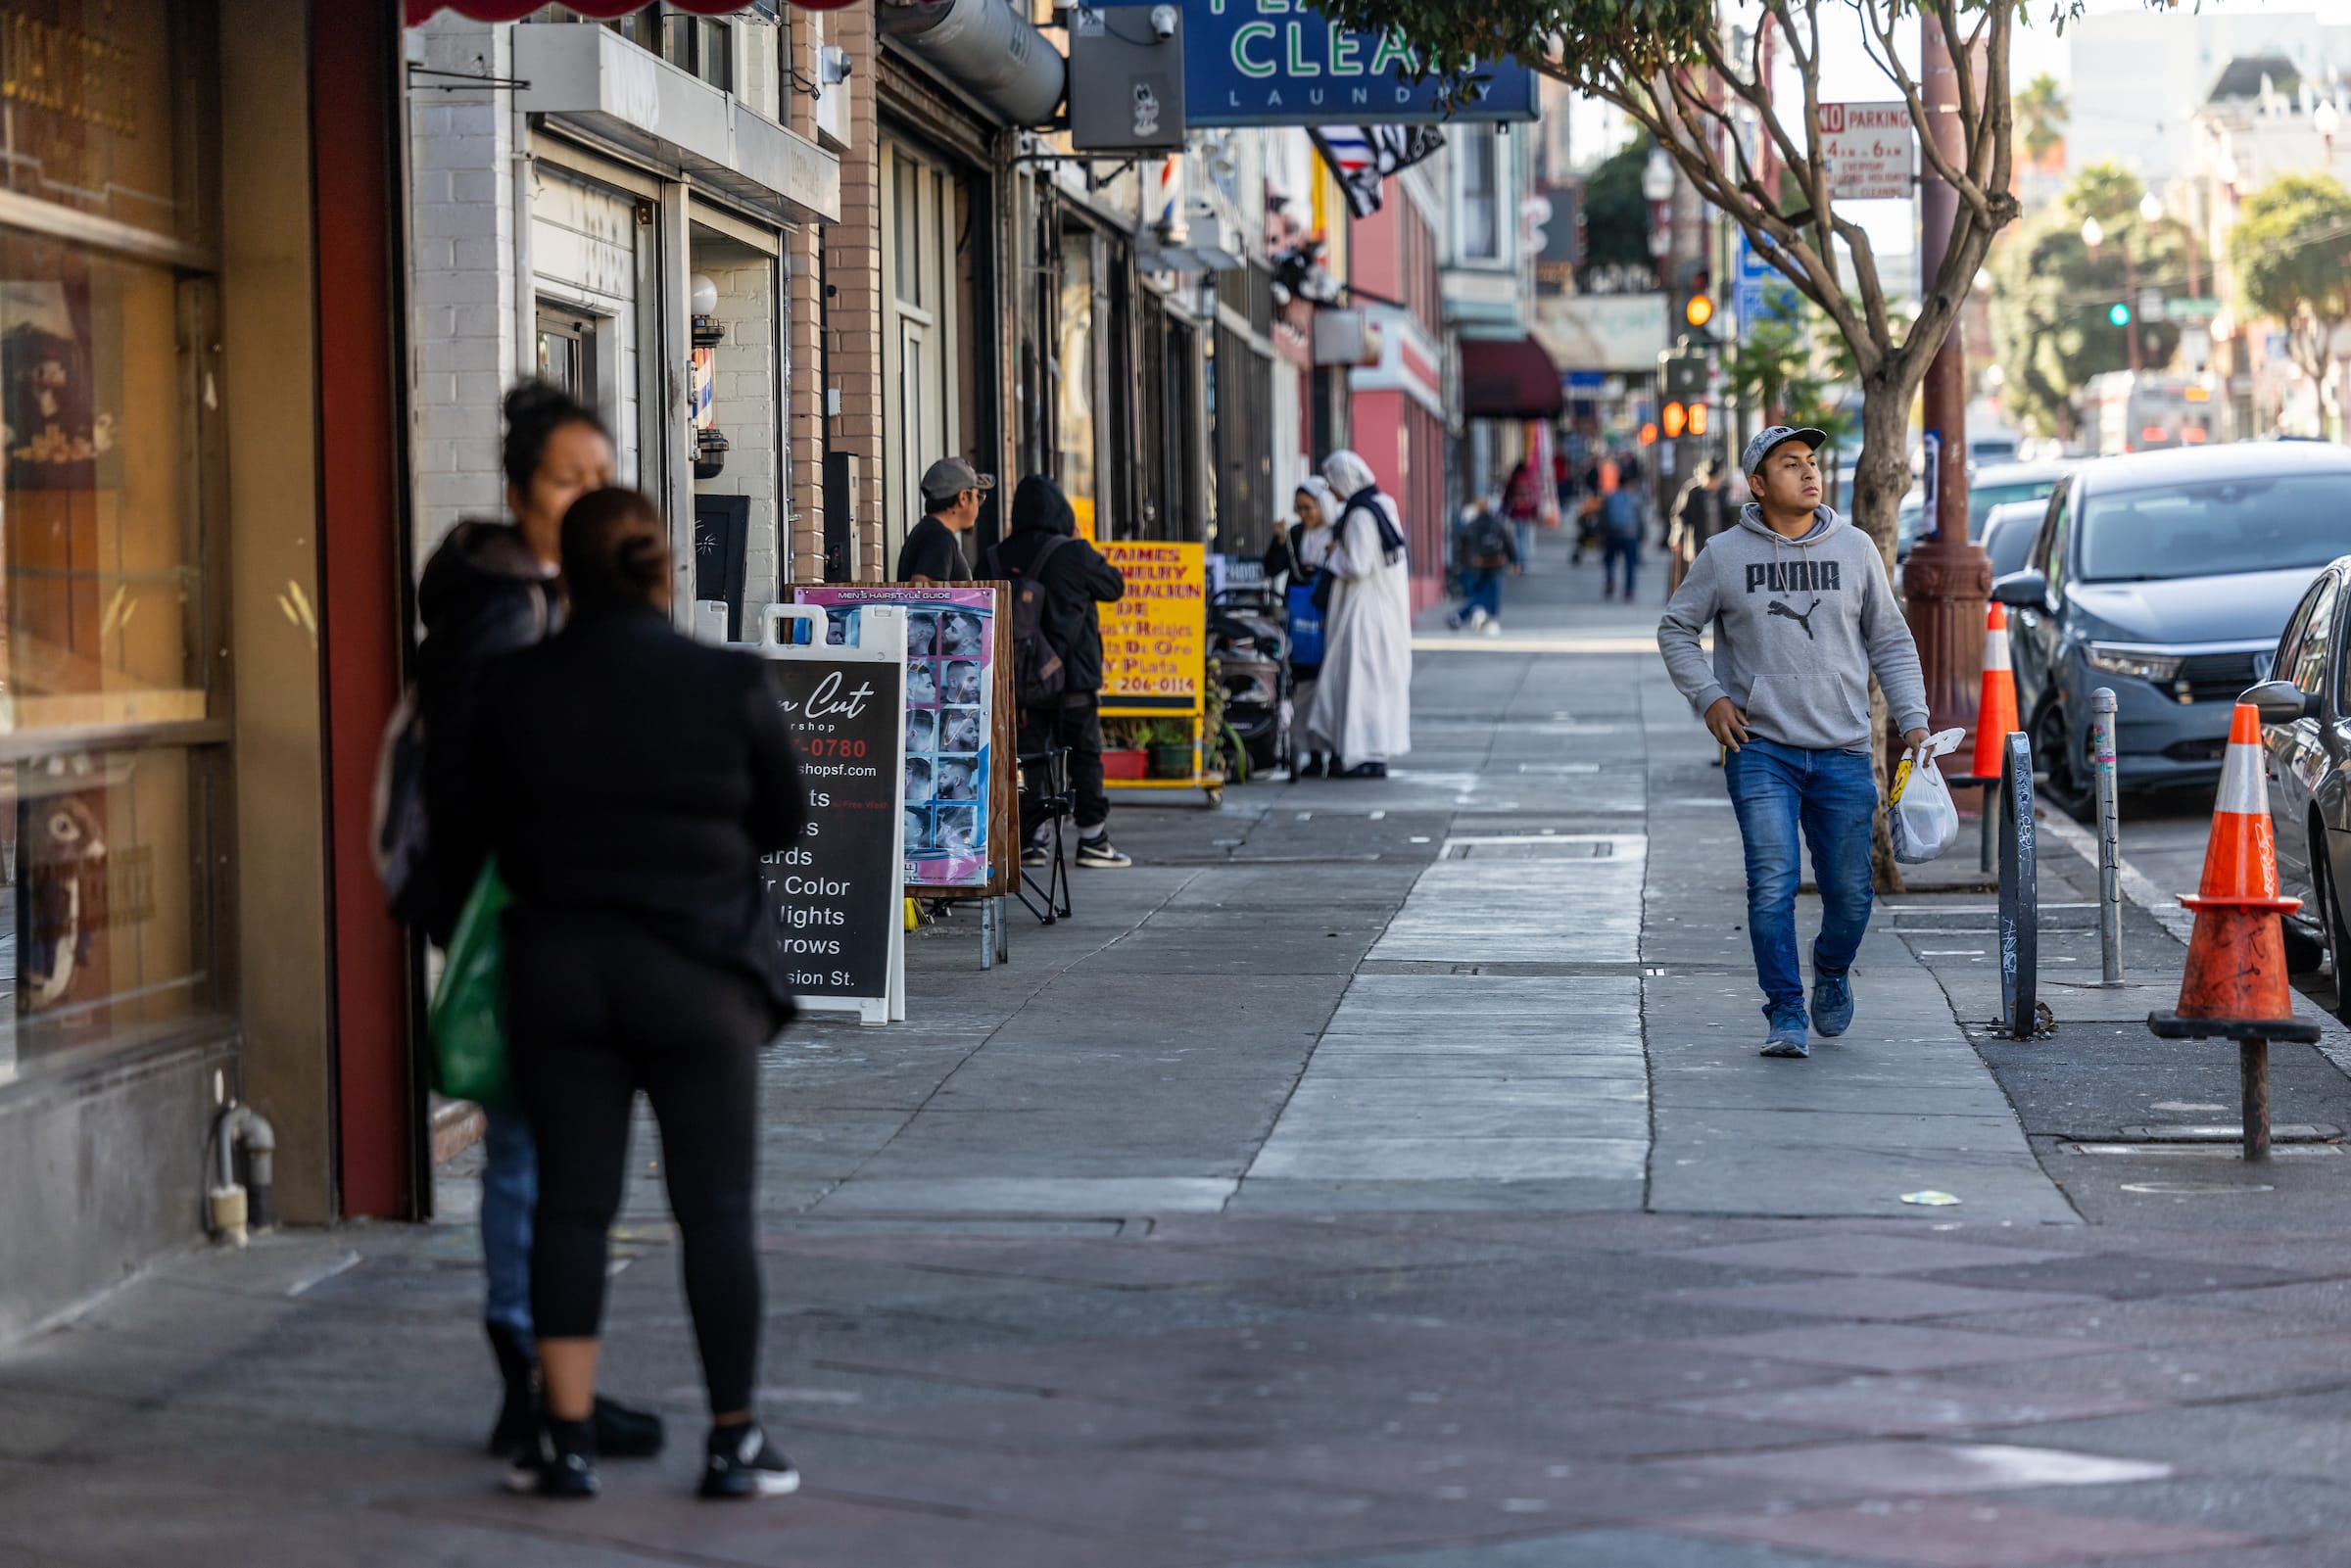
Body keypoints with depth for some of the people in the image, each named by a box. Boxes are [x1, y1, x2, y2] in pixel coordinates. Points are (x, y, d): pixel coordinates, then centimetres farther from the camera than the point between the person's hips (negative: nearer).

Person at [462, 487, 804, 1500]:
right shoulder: (731, 686, -8)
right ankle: (733, 1443, 7)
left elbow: (493, 831, 7)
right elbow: (782, 822, 4)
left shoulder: (511, 692, -2)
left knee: (572, 1205, 7)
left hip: (558, 966, 2)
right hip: (697, 973, -2)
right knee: (716, 1210, 4)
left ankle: (567, 1439, 5)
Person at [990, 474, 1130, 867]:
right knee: (1084, 755, 4)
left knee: (1027, 754, 7)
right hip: (1073, 674, -4)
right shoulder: (1076, 555, -10)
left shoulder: (1000, 558, 2)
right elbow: (1113, 586, 4)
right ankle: (1093, 839, 6)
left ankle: (1027, 841, 7)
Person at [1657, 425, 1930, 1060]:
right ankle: (1786, 1014, -4)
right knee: (1772, 885, -12)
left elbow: (1890, 643, 12)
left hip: (1843, 752, 2)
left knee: (1850, 894, 4)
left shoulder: (1856, 550, 7)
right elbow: (1676, 631, 13)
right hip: (1760, 751, -2)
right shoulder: (1725, 556, 2)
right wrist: (1708, 697, 0)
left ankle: (1832, 971, 34)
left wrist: (1913, 720, 3)